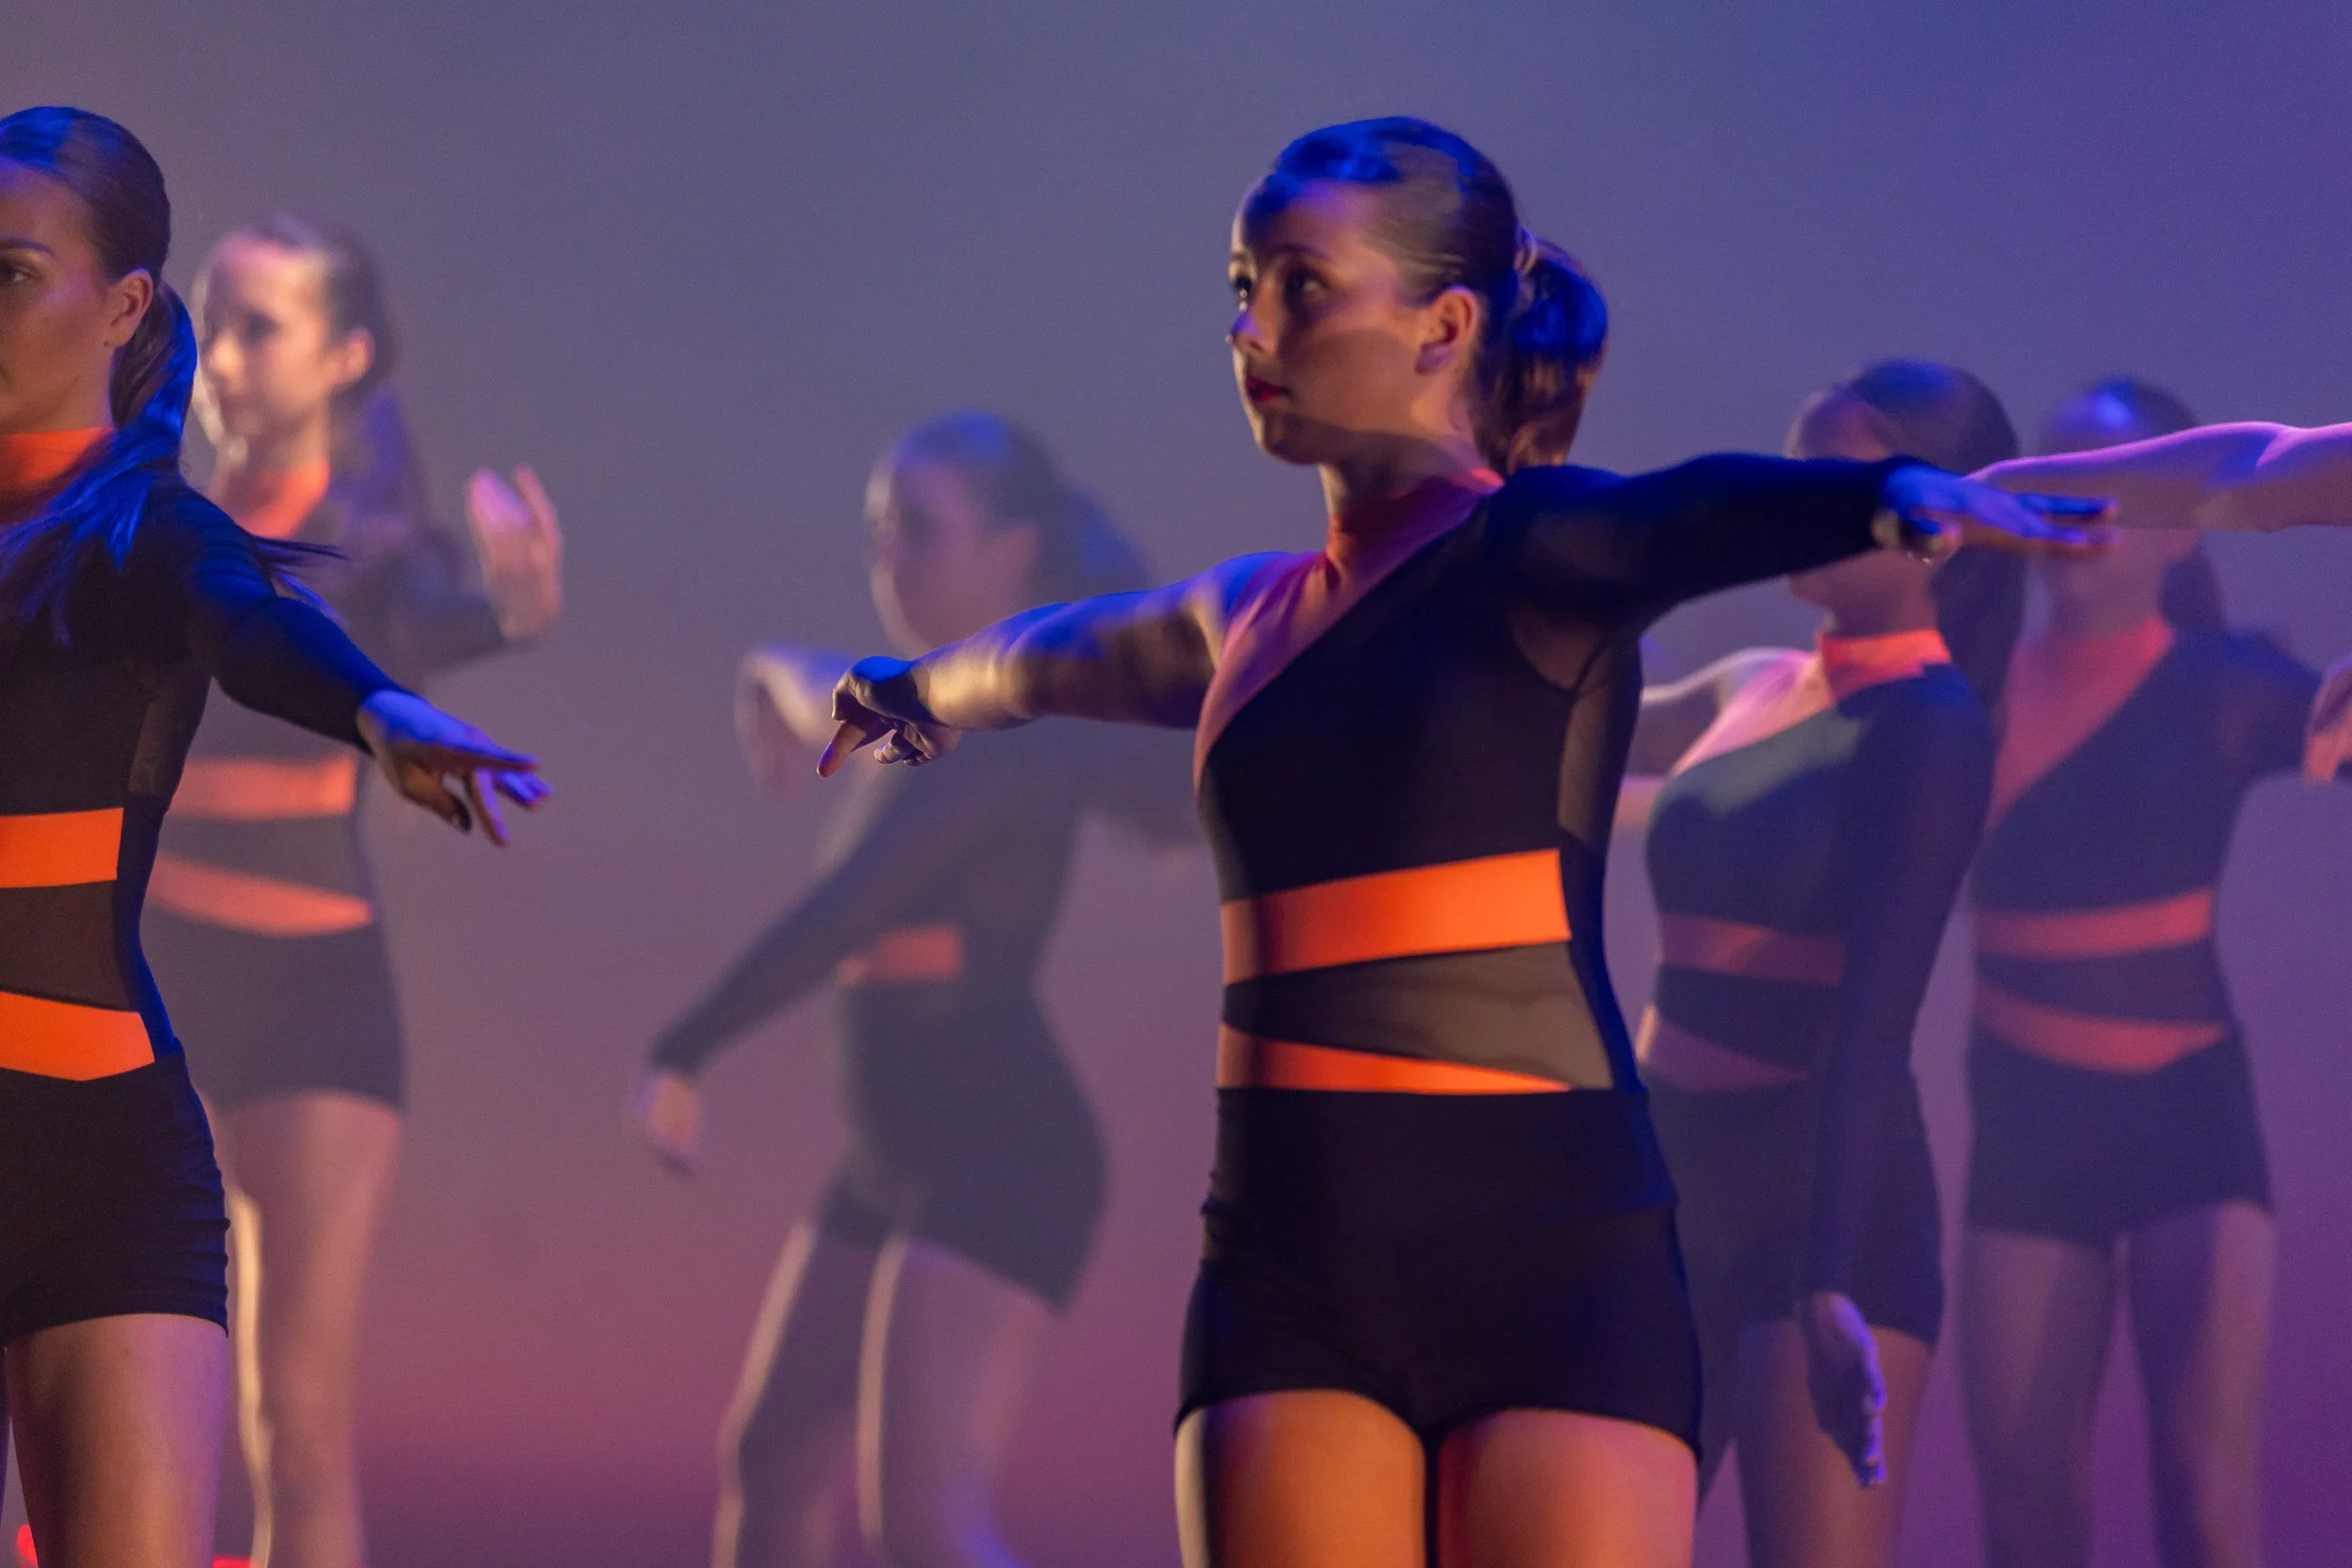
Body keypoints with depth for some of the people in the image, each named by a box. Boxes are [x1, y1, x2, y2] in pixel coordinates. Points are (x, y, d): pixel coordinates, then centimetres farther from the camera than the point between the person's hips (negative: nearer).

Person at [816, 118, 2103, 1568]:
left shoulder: (1528, 553, -3)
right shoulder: (1248, 619, 18)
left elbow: (1698, 519, -26)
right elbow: (1054, 659, 41)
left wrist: (1900, 494, -47)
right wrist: (919, 688, 62)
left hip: (1550, 1248, -6)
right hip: (1291, 1275, 6)